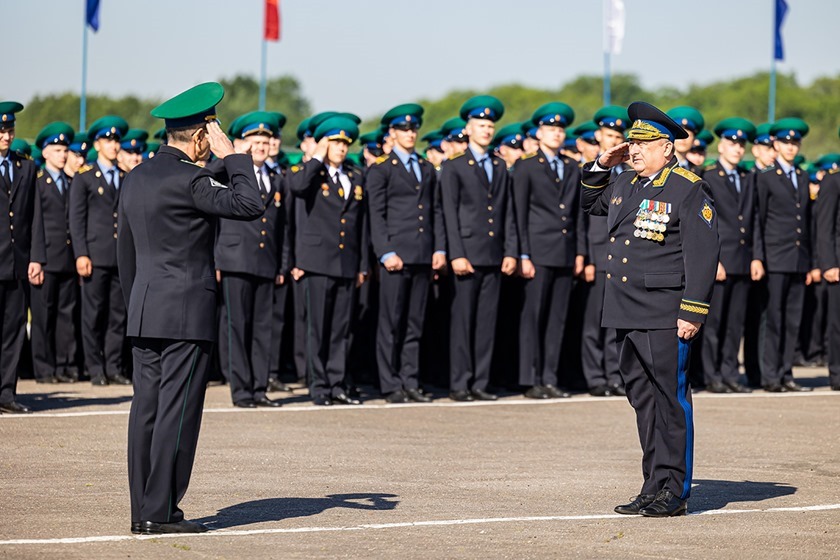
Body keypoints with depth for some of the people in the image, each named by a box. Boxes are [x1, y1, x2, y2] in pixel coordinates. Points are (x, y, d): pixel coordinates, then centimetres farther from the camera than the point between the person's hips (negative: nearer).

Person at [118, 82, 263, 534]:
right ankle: (160, 512, -6)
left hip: (144, 311, 8)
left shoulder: (137, 178, 14)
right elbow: (249, 205, -17)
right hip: (187, 312, -8)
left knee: (147, 408, 7)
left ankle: (143, 511, 9)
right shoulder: (188, 179, -13)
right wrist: (231, 155, -7)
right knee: (177, 411, -5)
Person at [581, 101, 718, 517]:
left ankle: (673, 491, 1)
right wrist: (602, 166, 16)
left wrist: (693, 312, -16)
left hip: (665, 316, -7)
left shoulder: (689, 190, -7)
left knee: (670, 399, -3)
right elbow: (588, 201, 34)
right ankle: (654, 488, 15)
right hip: (627, 313, 7)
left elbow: (702, 255, -11)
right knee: (643, 399, 10)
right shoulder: (624, 185, 15)